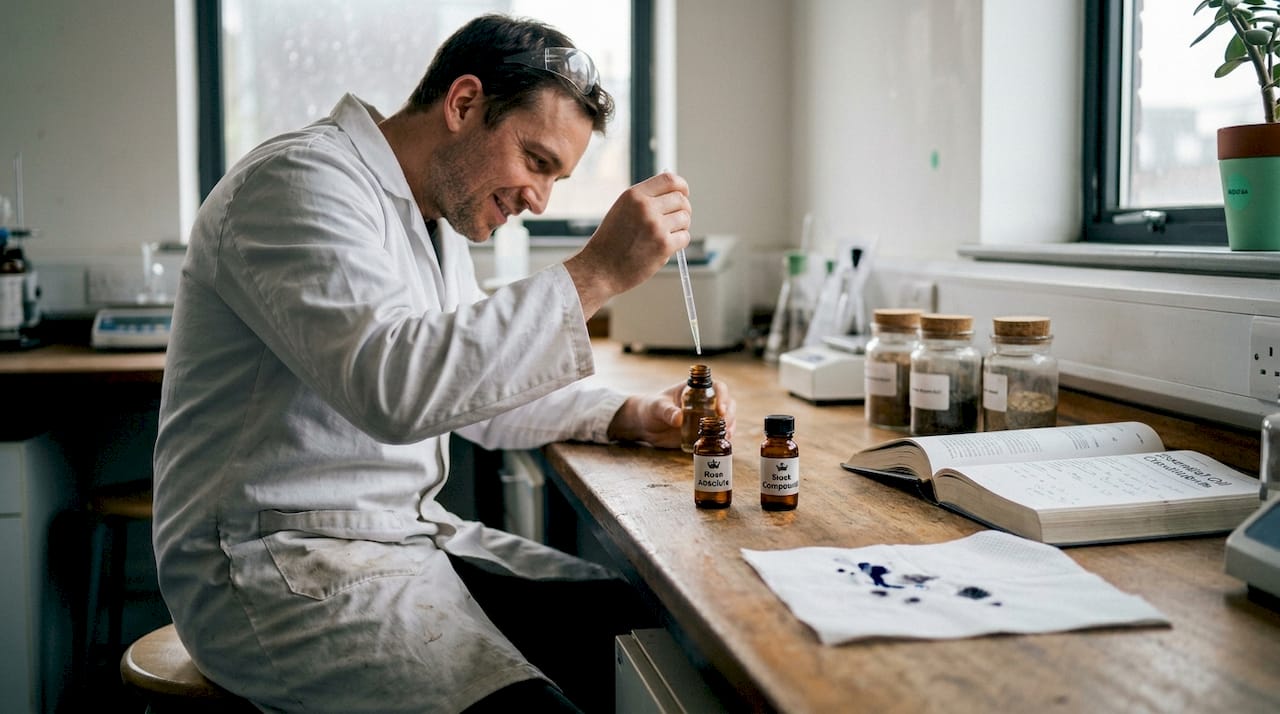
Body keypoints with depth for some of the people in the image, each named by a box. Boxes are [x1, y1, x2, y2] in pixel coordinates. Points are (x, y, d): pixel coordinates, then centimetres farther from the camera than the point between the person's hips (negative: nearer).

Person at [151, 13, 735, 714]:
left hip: (408, 532, 9)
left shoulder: (437, 214, 15)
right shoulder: (302, 180, -15)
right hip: (279, 562, -9)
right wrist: (594, 273, -28)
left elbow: (472, 381, 21)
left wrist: (627, 416, 6)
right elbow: (394, 385, -31)